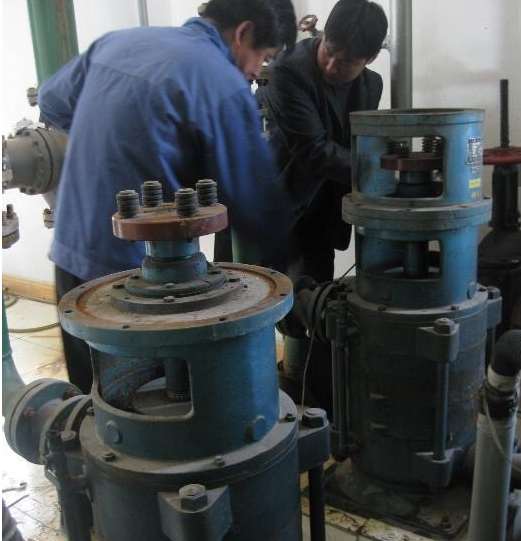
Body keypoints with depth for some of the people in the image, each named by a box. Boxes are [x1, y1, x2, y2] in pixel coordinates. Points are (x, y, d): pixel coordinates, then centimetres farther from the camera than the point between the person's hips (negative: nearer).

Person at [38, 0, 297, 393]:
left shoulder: (118, 40, 9)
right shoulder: (225, 87, -12)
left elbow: (52, 101, 24)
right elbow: (256, 205, -10)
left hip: (70, 253, 7)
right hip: (139, 271, -7)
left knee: (94, 400, 19)